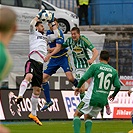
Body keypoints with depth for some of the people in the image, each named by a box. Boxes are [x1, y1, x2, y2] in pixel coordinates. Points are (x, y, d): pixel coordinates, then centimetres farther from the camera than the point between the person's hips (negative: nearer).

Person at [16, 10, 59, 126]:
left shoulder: (45, 37, 31)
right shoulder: (33, 33, 13)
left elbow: (56, 35, 31)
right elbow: (31, 24, -5)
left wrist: (52, 22, 29)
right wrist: (39, 15, 4)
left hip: (40, 64, 6)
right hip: (32, 61, -6)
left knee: (37, 90, 8)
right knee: (28, 76, -38)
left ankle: (33, 114, 16)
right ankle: (20, 96, -57)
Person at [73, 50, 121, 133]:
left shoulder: (95, 66, -3)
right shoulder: (113, 71, 7)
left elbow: (83, 79, -7)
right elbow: (118, 86, 6)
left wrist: (78, 87, 12)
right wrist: (113, 95, 25)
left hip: (91, 98, -4)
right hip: (103, 100, 4)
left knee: (77, 114, 7)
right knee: (88, 117, 21)